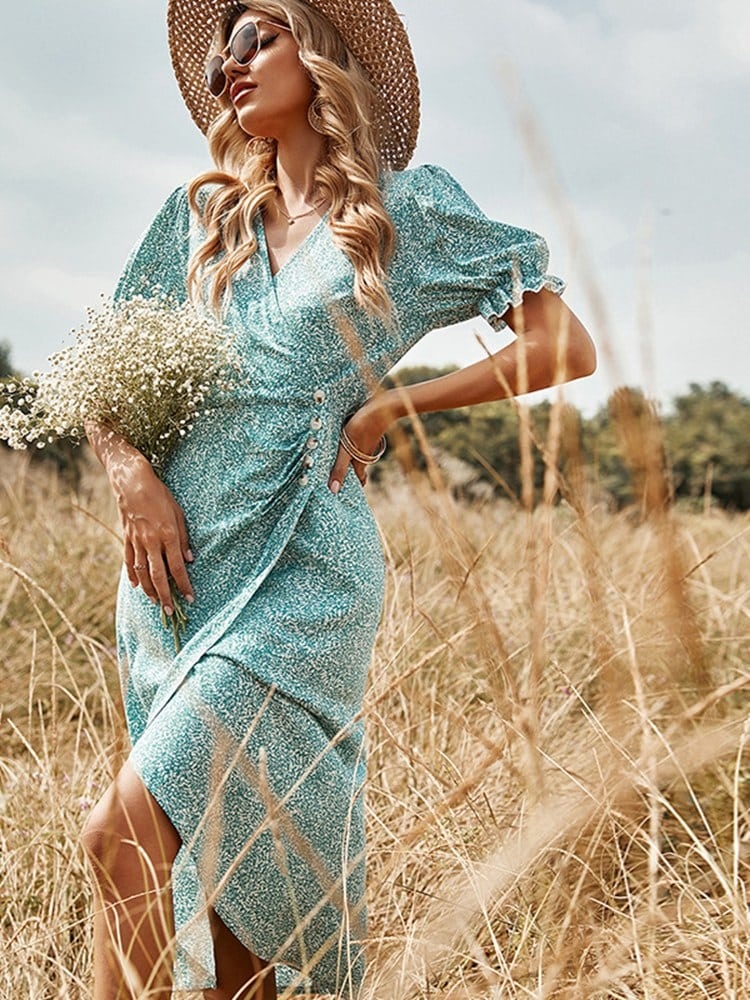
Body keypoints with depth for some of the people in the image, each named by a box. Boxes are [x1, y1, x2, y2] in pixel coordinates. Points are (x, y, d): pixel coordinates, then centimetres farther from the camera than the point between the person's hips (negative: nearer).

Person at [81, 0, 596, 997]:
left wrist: (391, 405, -4)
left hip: (299, 566, -5)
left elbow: (566, 346, 0)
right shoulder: (203, 214, 16)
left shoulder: (408, 206, 4)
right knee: (214, 858, 9)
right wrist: (132, 470, -3)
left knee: (124, 832, -17)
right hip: (178, 558, 5)